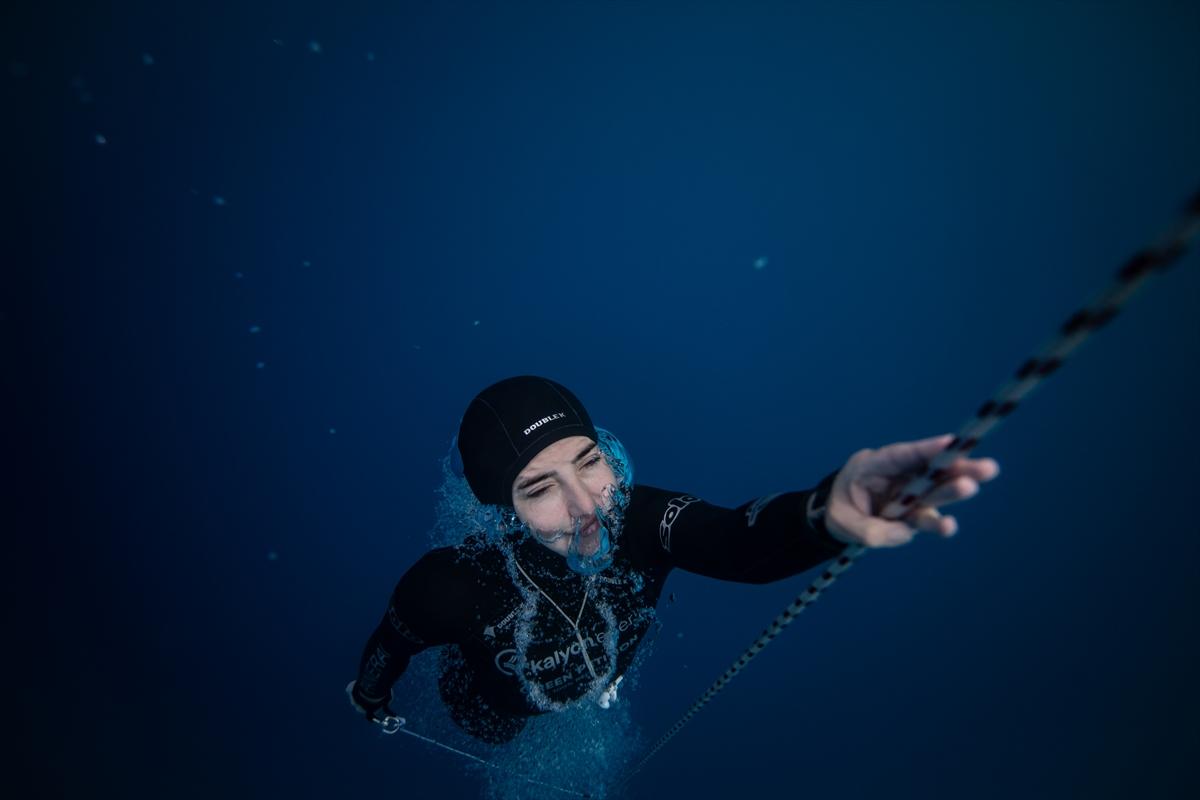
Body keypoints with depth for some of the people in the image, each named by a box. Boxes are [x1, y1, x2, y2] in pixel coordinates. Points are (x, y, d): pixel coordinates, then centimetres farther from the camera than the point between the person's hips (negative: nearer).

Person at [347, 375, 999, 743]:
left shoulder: (640, 517, -42)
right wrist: (370, 699, 1)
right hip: (496, 717, -1)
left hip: (603, 683, 1)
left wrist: (825, 513, -83)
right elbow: (390, 642, -23)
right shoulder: (452, 586, -45)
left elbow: (740, 541, -60)